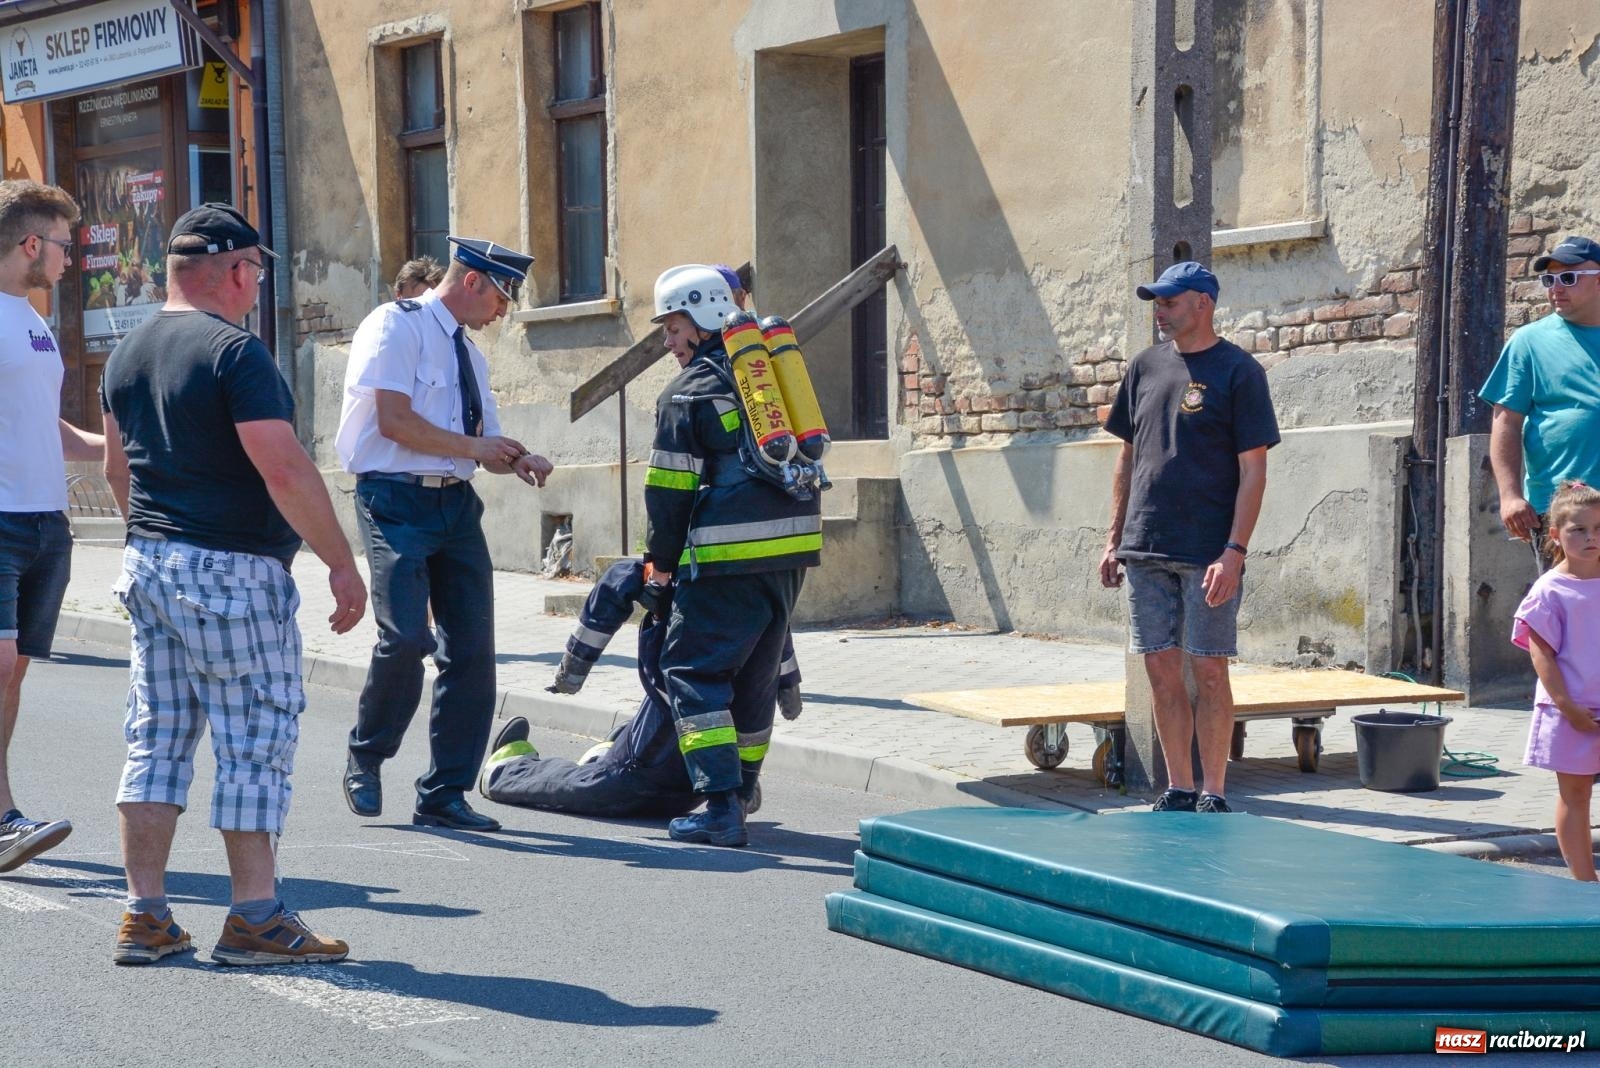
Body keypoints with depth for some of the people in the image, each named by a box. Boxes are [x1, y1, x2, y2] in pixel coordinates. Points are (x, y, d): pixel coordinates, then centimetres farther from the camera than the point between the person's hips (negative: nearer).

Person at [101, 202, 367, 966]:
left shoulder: (129, 352, 11)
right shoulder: (233, 351, -15)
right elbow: (283, 470, -20)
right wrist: (342, 561, -14)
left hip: (148, 563, 8)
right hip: (231, 572, -8)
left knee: (156, 739, 10)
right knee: (257, 741, -1)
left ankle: (145, 916, 11)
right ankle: (255, 918, 1)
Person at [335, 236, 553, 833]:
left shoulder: (468, 353, 21)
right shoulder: (397, 325, -4)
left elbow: (484, 445, 23)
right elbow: (394, 420, -14)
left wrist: (515, 460, 1)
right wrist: (474, 446, -9)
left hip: (456, 504, 8)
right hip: (397, 499, -8)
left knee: (472, 649, 2)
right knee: (406, 636, -19)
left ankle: (444, 795, 10)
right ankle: (366, 759, 6)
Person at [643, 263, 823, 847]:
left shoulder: (687, 393, -4)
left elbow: (669, 488, -3)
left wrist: (660, 560, 10)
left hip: (731, 555, -7)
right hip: (796, 539, 7)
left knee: (692, 669, -2)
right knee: (756, 672, 16)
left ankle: (721, 807, -10)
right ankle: (740, 793, 23)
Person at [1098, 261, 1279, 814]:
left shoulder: (1238, 371, -4)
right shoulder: (1146, 366, 12)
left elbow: (1253, 471, -7)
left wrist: (1234, 551, -15)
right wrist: (1114, 539, 13)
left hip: (1209, 554, -5)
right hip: (1146, 550, 5)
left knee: (1209, 670, -2)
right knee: (1162, 669, 6)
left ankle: (1213, 793, 6)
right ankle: (1178, 790, 15)